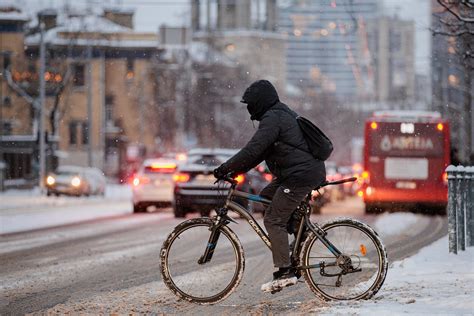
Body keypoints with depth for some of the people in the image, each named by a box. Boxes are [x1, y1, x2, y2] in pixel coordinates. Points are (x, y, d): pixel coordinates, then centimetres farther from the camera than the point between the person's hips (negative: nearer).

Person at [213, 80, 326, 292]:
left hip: (301, 175, -10)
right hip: (310, 170, 10)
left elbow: (253, 150, -20)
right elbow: (260, 151, 23)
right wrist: (237, 170, 16)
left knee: (273, 220, -9)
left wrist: (225, 168, -13)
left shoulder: (273, 119, -13)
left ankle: (285, 272, -14)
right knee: (264, 199, 19)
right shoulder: (282, 114, 21)